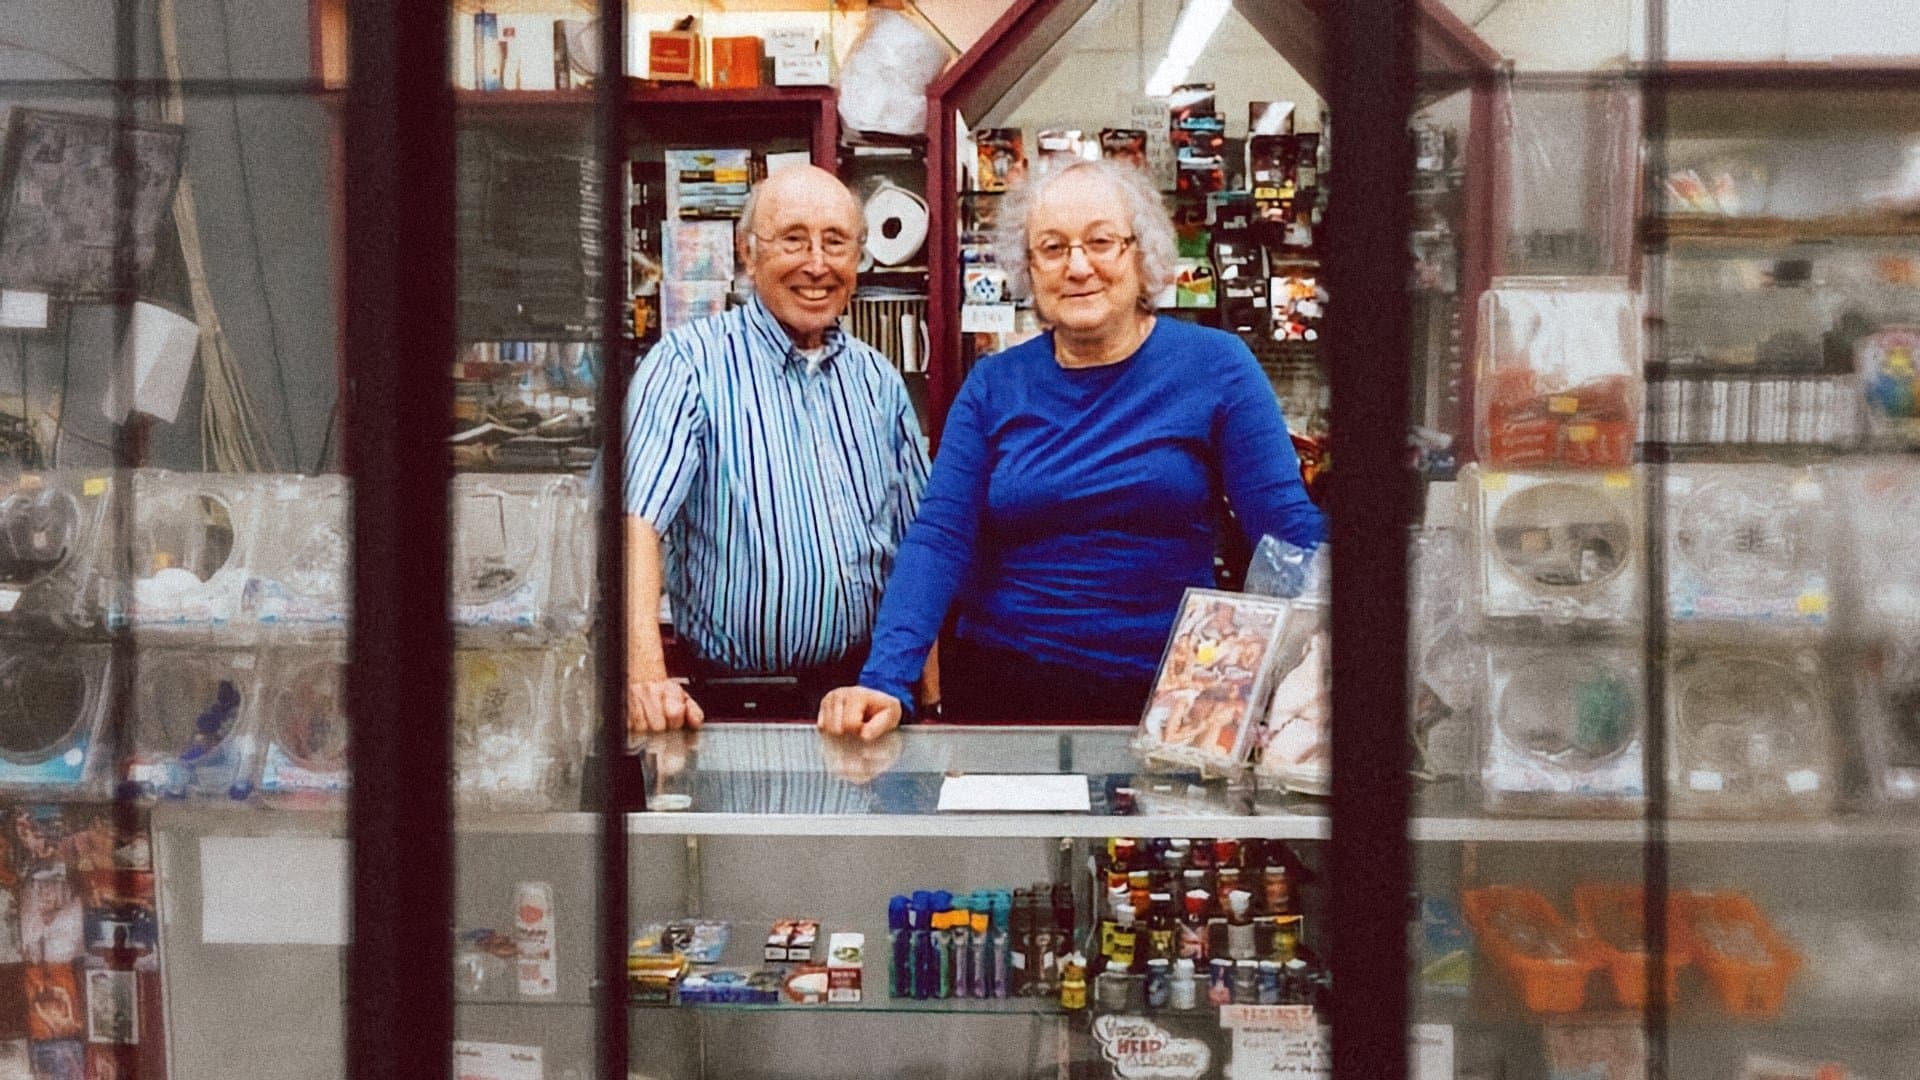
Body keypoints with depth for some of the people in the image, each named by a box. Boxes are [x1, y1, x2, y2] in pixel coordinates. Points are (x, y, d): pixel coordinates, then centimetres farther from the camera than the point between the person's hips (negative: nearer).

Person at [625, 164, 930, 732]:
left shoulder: (878, 379, 14)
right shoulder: (689, 362, -4)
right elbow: (636, 518, -18)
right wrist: (645, 676, -31)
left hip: (873, 689, 4)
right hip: (739, 701, -4)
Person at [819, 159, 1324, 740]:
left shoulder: (1215, 365, 1)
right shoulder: (993, 385, 6)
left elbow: (1289, 529, -4)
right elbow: (938, 536, -4)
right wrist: (885, 681, -18)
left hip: (1167, 695, -1)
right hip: (1002, 689, 1)